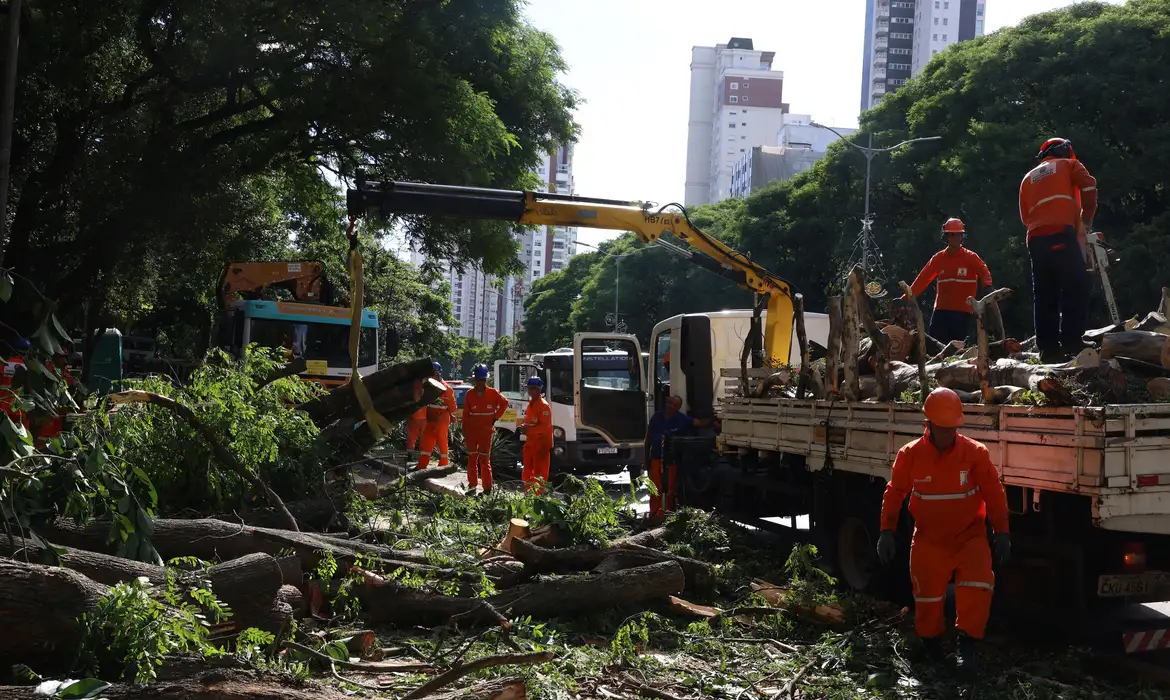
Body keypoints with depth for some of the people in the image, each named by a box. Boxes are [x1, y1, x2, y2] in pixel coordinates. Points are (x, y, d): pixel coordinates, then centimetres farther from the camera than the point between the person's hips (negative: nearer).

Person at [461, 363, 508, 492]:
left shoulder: (492, 393, -3)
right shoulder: (469, 394, 2)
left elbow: (504, 403, 7)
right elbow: (465, 415, 3)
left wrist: (495, 418, 1)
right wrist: (465, 433, 1)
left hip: (486, 432, -2)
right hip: (471, 432, 2)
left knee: (485, 460, -2)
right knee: (472, 459, 8)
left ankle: (487, 487, 1)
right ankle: (472, 485, 15)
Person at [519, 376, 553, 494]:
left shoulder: (544, 406, -13)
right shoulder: (530, 404, 15)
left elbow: (544, 426, -19)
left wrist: (529, 430, -24)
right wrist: (524, 426, 2)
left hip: (541, 443, -9)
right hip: (530, 441, 9)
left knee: (539, 472, -7)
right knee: (527, 471, 13)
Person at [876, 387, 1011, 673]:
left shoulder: (975, 452, -9)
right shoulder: (910, 455, -8)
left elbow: (994, 493, -5)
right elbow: (895, 493, 0)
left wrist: (1001, 532, -7)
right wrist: (887, 532, -4)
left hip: (969, 535, -1)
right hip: (929, 539, 1)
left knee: (978, 585, -21)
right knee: (927, 596, 8)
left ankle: (966, 643, -5)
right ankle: (931, 644, 32)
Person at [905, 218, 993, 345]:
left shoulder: (970, 257, -1)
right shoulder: (939, 258, 7)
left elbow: (984, 272, -14)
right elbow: (923, 279, 5)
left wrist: (988, 286, -36)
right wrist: (908, 297, -2)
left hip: (962, 312, -2)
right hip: (941, 310, 2)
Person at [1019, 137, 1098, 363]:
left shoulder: (1028, 178, 31)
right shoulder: (1069, 164, 18)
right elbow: (1088, 187, 1)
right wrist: (1086, 220, 8)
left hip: (1035, 239, 5)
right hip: (1061, 234, -5)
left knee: (1044, 295, 5)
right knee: (1076, 288, -7)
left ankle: (1049, 348, -1)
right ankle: (1071, 343, -18)